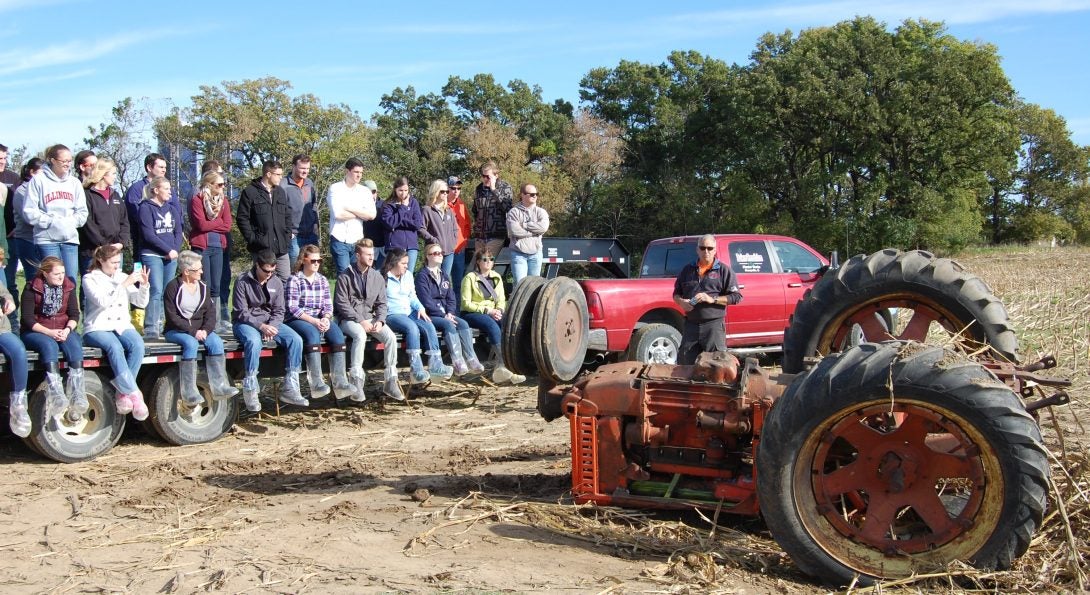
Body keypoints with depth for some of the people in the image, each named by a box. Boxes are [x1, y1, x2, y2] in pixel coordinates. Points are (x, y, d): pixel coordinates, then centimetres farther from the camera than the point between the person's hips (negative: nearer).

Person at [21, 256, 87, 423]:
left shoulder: (67, 287, 6)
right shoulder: (31, 289, -6)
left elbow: (74, 314, 2)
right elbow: (27, 318, -11)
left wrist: (67, 330, -19)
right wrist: (49, 332, -25)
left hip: (63, 330, 3)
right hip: (36, 332, -3)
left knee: (75, 344, -30)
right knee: (49, 345, -36)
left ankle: (77, 397, -42)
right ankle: (57, 397, -50)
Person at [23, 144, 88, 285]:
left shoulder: (74, 182, 11)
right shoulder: (38, 181, -1)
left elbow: (82, 212, 9)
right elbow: (29, 212, -5)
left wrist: (69, 222, -7)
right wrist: (52, 221, -11)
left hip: (70, 238, 4)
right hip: (47, 239, -4)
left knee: (71, 281, 1)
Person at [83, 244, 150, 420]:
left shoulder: (122, 277, 16)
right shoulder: (90, 279, 3)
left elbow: (141, 302, 12)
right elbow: (103, 302, -15)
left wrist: (144, 285, -5)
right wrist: (124, 284, -19)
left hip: (122, 326, 4)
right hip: (97, 329, -4)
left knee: (138, 345, -29)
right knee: (115, 347, -35)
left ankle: (123, 393, -24)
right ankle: (134, 394, -36)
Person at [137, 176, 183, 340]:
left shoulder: (172, 209, 16)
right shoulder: (146, 208, -4)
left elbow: (178, 231, 13)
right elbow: (148, 235, -11)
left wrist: (175, 250, -5)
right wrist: (168, 250, -13)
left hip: (171, 257, 6)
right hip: (152, 256, -6)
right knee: (156, 292, -14)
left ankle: (159, 326, 12)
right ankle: (150, 330, -15)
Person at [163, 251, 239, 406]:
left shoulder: (202, 286, 10)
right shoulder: (173, 287, -6)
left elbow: (210, 312, 5)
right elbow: (173, 317, -12)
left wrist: (205, 330, -14)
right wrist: (193, 332, -21)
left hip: (200, 330, 5)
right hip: (176, 330, -5)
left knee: (216, 341, -24)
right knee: (191, 343, -35)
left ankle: (219, 386, -29)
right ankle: (188, 392, -34)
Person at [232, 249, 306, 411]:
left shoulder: (276, 282, 5)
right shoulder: (242, 282, -8)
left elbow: (279, 311, 6)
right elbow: (241, 312, -11)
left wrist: (271, 327, -15)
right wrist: (261, 326, -24)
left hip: (270, 323, 5)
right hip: (246, 323, -5)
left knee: (296, 340, -20)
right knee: (254, 341, -39)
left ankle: (290, 389, -17)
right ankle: (250, 392, -29)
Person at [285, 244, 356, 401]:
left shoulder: (323, 280, 16)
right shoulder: (294, 280, 0)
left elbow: (328, 305, 11)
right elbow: (293, 308, -9)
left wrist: (326, 318, -12)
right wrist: (314, 321, -18)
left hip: (321, 319, 5)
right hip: (298, 320, -5)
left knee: (337, 334, -25)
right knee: (312, 334, -36)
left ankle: (339, 382, -32)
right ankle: (316, 383, -39)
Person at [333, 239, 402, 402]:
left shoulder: (377, 277, 12)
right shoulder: (345, 277, -2)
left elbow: (381, 303, 11)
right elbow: (342, 304, -8)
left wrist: (379, 321, -9)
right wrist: (361, 321, -17)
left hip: (370, 318, 4)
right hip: (349, 319, -4)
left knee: (391, 337, -23)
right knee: (360, 335, -37)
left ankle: (390, 382, -14)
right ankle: (356, 382, -32)